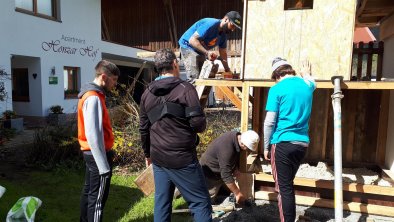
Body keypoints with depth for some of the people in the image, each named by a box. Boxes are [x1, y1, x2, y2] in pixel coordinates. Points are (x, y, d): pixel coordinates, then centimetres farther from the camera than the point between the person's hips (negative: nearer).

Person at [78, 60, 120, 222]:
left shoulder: (90, 95, 11)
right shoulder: (94, 98, -21)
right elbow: (94, 136, -25)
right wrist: (104, 166, -23)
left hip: (92, 154, 10)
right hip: (98, 155, -10)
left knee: (89, 192, 20)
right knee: (98, 198, 1)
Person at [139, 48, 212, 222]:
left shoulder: (147, 93, 10)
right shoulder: (185, 88, -9)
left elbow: (144, 128, 14)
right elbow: (198, 123, -16)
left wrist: (148, 154, 25)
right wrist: (201, 127, 7)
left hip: (158, 158, 6)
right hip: (182, 158, -6)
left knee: (161, 204, 14)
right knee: (200, 202, 4)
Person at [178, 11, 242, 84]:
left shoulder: (223, 34, 1)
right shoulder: (210, 24, -26)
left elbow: (223, 53, 9)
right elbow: (192, 40, -31)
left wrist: (228, 70, 2)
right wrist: (207, 52, -40)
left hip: (201, 52, 9)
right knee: (194, 78, -20)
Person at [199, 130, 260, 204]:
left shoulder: (237, 136, -13)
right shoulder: (226, 148, -39)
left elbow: (236, 156, 8)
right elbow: (226, 175, -36)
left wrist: (236, 168, -9)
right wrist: (237, 194, -30)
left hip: (220, 170, 8)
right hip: (209, 173, -8)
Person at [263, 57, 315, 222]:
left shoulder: (277, 89, -8)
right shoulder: (307, 85, 9)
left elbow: (269, 122, -11)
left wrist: (266, 147, -1)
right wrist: (306, 74, 58)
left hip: (283, 143, -6)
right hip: (302, 143, 6)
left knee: (283, 188, 2)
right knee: (288, 184, 20)